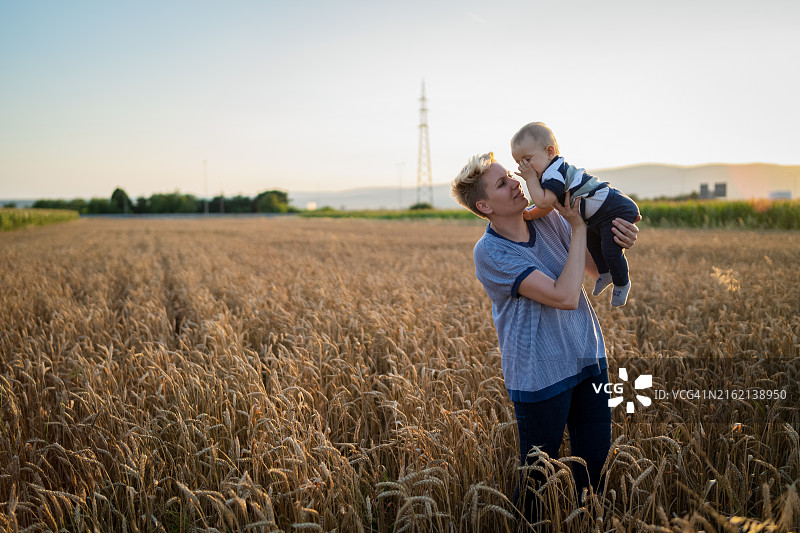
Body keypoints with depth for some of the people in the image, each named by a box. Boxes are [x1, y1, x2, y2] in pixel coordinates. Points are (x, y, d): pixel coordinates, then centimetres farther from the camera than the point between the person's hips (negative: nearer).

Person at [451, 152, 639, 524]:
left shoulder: (548, 220, -2)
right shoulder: (489, 253, -20)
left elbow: (595, 267, 11)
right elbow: (564, 296, -27)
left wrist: (617, 241, -12)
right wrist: (579, 228, -20)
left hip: (588, 359, 6)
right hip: (541, 376, -6)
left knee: (596, 460, 16)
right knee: (538, 471, 9)